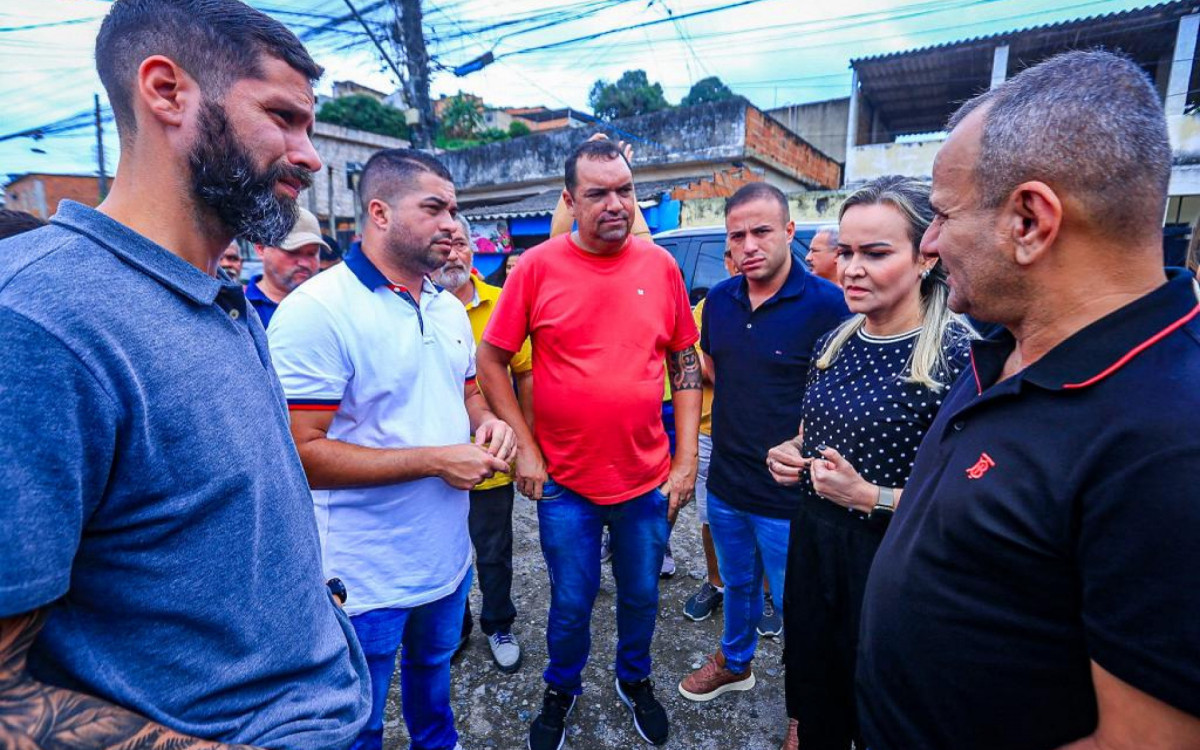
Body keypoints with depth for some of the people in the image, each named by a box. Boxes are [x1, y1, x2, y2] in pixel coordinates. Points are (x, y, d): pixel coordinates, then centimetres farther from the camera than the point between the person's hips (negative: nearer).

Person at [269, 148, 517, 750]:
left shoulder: (449, 307, 4)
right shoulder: (315, 311, -21)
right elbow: (301, 454, -24)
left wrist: (488, 422, -7)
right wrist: (435, 460, -25)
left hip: (448, 556, 7)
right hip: (367, 579, -6)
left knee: (432, 673, 30)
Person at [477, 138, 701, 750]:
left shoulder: (660, 266, -3)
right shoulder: (537, 267, -9)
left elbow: (685, 363, 4)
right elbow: (490, 361, -3)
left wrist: (686, 457, 0)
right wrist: (524, 447, -7)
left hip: (648, 479, 2)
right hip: (565, 480, -2)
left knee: (641, 595, 20)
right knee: (571, 604, 15)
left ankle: (634, 680, 49)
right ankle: (560, 690, 45)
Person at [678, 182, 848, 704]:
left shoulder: (826, 304, -17)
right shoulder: (719, 299, 1)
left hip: (788, 496, -5)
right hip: (726, 482, 5)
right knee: (738, 584, 26)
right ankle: (734, 664, 51)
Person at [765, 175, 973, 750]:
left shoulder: (957, 353, -19)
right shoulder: (835, 341, 2)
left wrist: (870, 497, -26)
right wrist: (788, 454, -4)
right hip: (812, 544, 6)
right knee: (810, 691, 26)